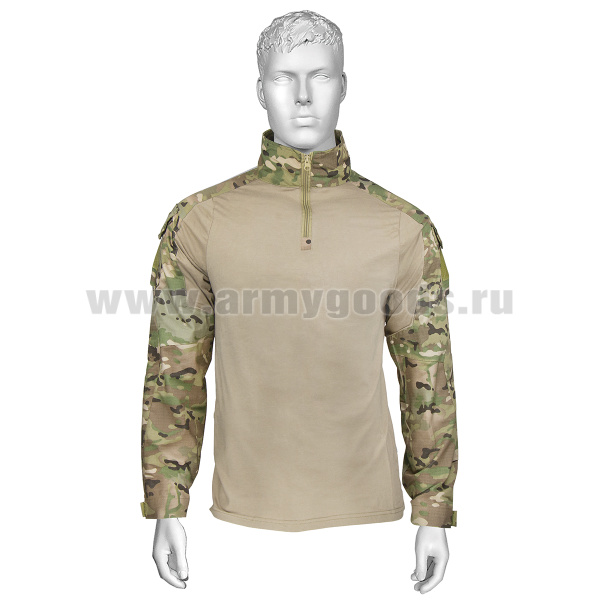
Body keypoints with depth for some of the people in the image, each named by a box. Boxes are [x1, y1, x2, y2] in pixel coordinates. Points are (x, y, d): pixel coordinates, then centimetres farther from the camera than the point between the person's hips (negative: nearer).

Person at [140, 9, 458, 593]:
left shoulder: (405, 229, -3)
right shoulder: (199, 221, -4)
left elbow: (429, 377, 2)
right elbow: (173, 373, 1)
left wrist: (435, 515, 2)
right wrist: (166, 510, 0)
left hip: (366, 513, 1)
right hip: (246, 511, 0)